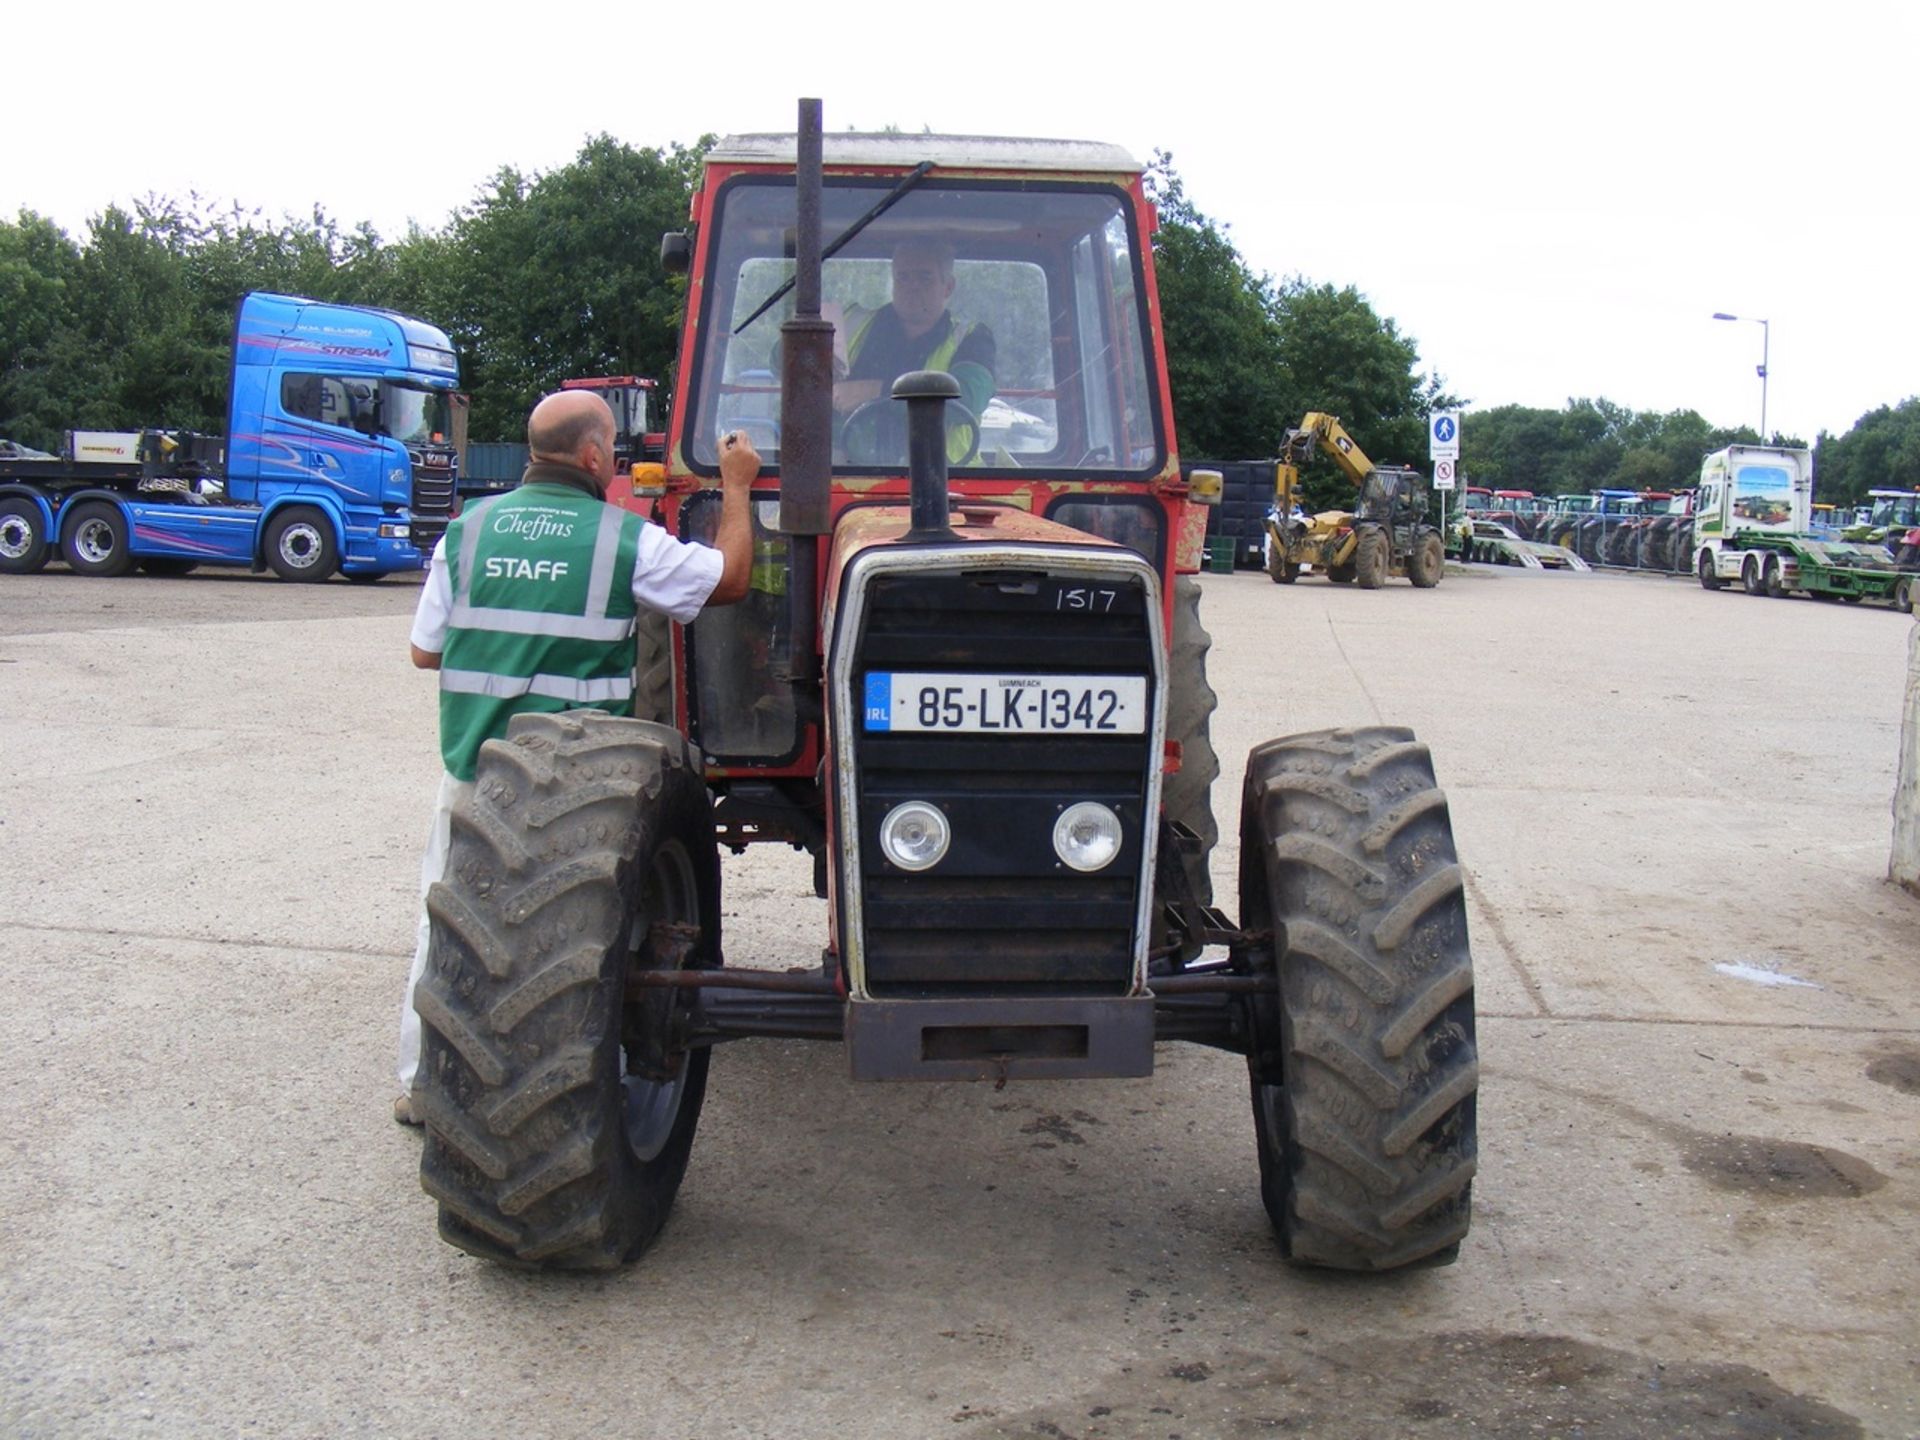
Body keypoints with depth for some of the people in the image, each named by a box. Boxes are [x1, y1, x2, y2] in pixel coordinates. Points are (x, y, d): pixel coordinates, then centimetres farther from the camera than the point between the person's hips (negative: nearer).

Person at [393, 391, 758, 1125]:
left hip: (473, 767, 3)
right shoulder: (625, 540, -6)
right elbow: (730, 577, 6)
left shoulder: (468, 528, 2)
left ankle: (421, 1083, 25)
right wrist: (736, 487, 18)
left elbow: (424, 651, 6)